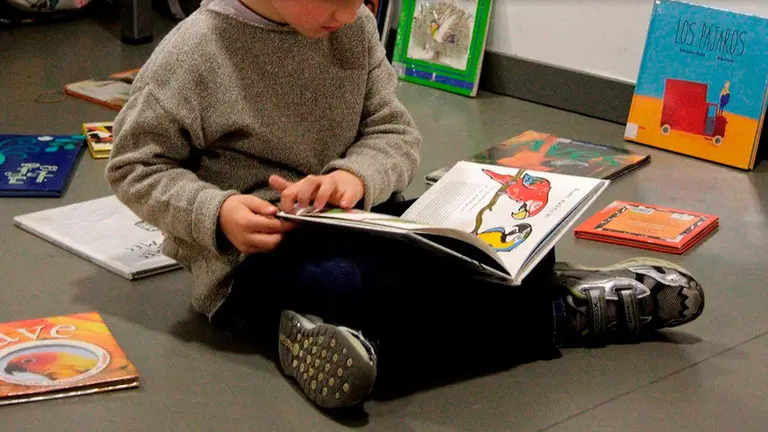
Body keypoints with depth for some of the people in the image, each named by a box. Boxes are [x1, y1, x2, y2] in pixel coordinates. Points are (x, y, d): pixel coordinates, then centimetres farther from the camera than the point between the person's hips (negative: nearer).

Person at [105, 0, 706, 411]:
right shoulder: (193, 53, -16)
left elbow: (394, 133, 2)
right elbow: (135, 166, -9)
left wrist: (356, 176, -21)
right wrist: (216, 213, -25)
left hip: (342, 223, 6)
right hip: (248, 259, -6)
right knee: (391, 283, -32)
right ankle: (559, 313, -11)